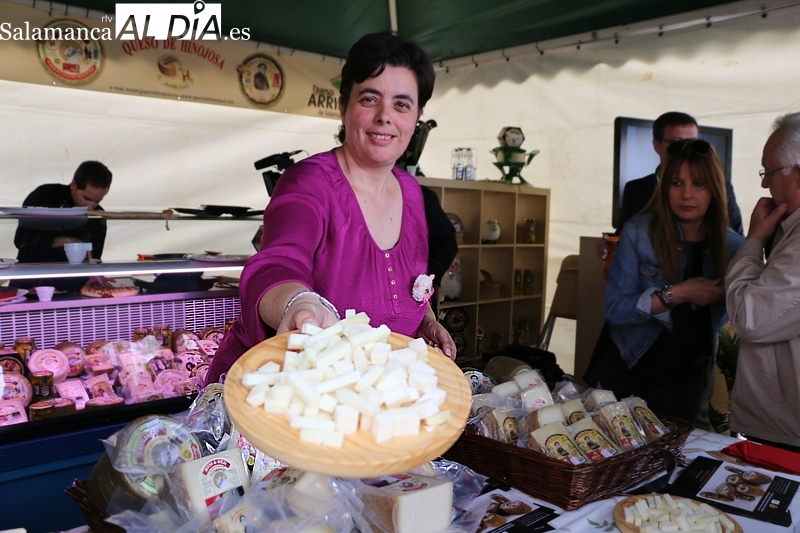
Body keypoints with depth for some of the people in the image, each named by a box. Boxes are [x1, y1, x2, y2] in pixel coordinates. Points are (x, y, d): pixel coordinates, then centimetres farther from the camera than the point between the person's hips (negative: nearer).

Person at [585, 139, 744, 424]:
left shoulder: (733, 246, -5)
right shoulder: (640, 232, -14)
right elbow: (615, 308, -19)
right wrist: (677, 293, -26)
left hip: (685, 379, 3)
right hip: (625, 367, -2)